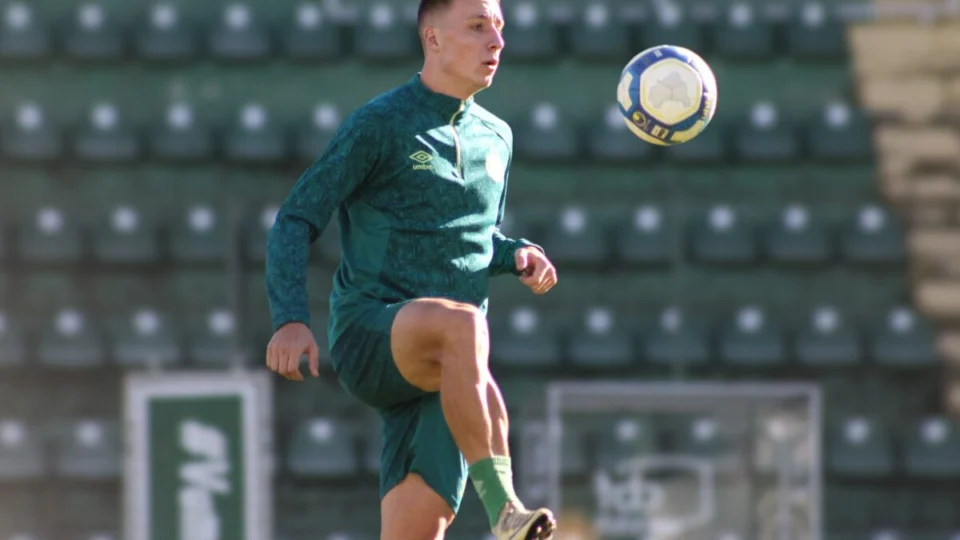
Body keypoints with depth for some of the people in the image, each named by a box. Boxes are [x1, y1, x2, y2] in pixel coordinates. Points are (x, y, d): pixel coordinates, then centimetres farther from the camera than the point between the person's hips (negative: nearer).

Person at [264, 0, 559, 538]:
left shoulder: (495, 138, 19)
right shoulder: (379, 125, -1)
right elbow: (296, 221, -1)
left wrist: (519, 256, 8)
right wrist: (290, 319, -15)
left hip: (450, 369, 6)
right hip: (370, 336, -6)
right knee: (461, 323, -40)